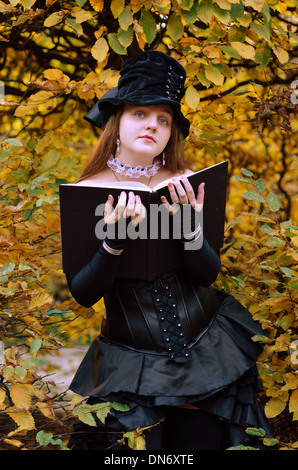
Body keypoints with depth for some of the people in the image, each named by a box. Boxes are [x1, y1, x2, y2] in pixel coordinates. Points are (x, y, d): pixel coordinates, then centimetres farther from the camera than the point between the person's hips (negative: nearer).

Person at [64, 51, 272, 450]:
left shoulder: (184, 184, -6)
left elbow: (208, 275, -9)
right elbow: (83, 293, -14)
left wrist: (189, 225, -27)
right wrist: (115, 239, -30)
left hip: (206, 349, 2)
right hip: (130, 363, -2)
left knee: (202, 442, 13)